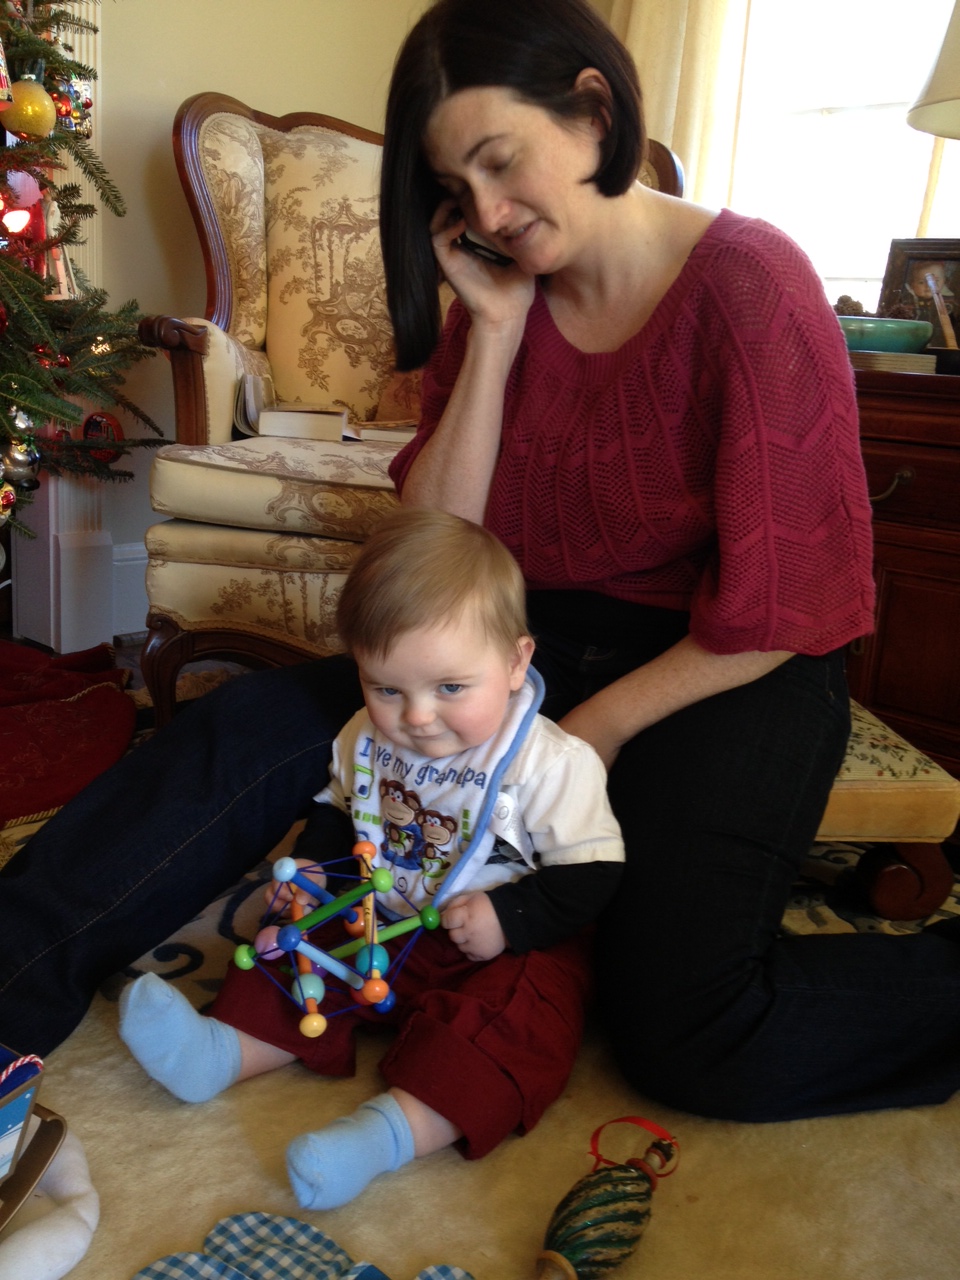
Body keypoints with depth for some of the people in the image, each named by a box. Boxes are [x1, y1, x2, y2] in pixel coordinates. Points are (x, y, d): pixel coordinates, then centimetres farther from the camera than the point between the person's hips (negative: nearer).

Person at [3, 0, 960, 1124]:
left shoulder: (750, 286, -12)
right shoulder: (505, 303, 5)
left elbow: (772, 613, -14)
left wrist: (594, 731, -10)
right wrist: (495, 335, -8)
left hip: (725, 681, -5)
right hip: (537, 646, 5)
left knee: (688, 1038, -23)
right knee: (255, 725, -14)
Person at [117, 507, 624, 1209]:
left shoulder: (554, 763, -21)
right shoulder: (367, 738, -3)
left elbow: (590, 878, -17)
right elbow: (339, 808, 15)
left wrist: (509, 917, -28)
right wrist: (313, 866, -3)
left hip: (510, 948, -6)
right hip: (379, 927, 6)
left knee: (517, 1015, -31)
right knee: (293, 959, -5)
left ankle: (394, 1128, -44)